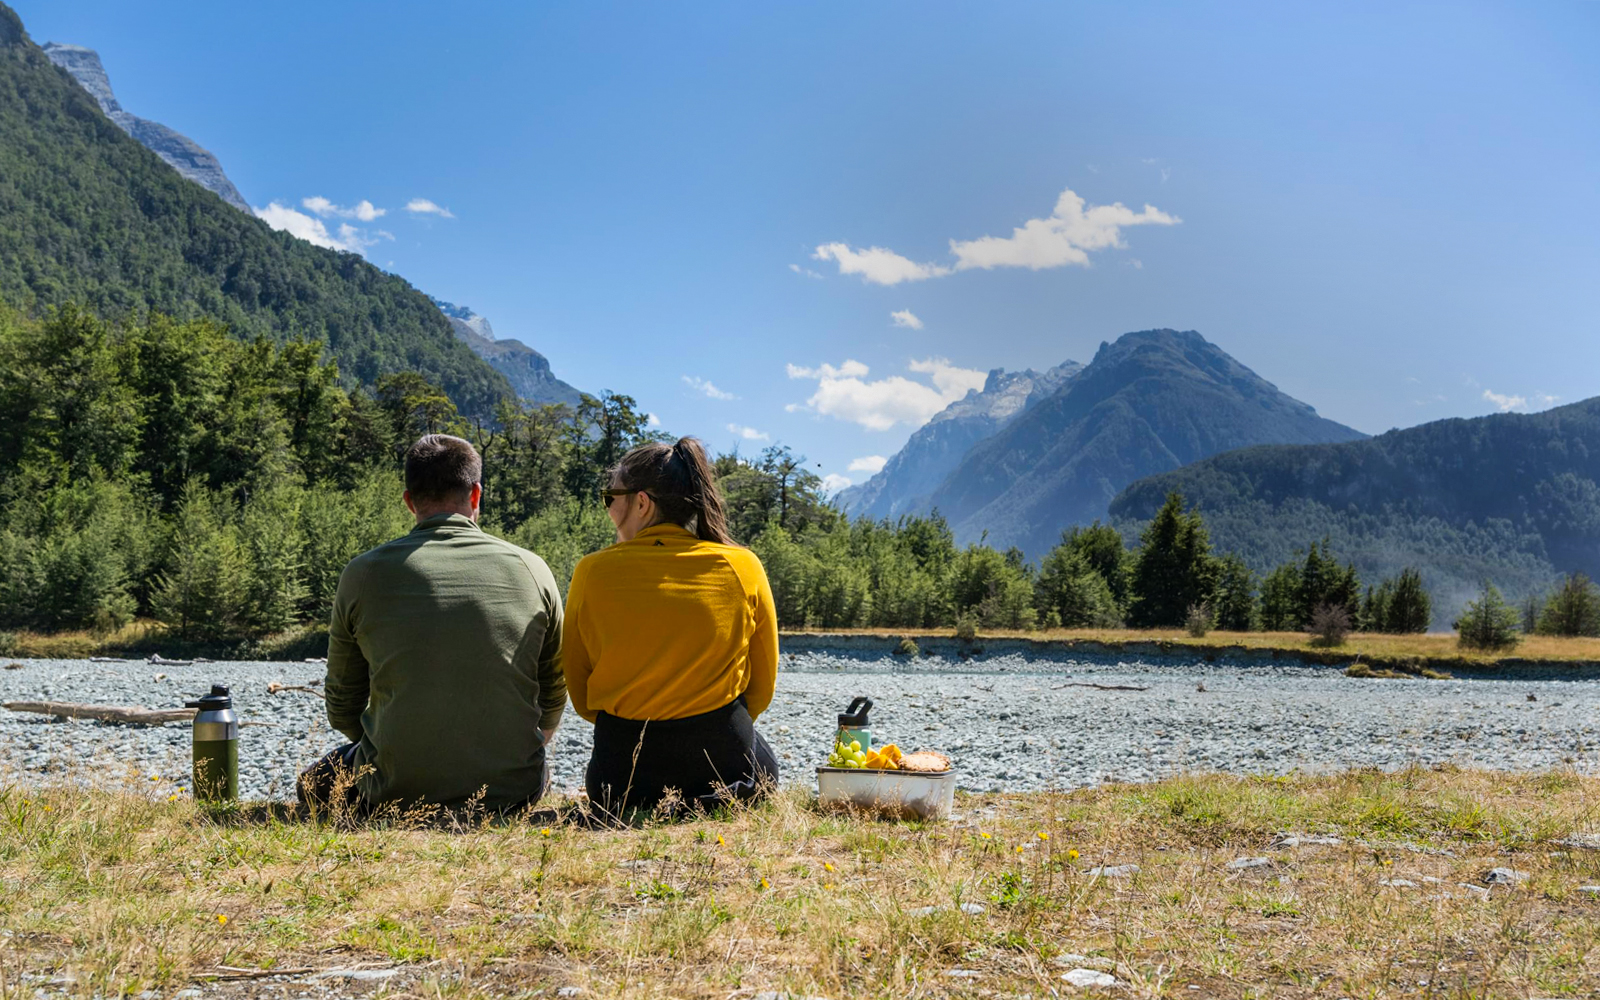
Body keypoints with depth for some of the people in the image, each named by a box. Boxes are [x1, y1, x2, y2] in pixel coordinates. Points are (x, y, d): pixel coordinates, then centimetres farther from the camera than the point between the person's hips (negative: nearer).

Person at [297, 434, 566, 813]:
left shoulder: (363, 574, -1)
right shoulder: (531, 570, 0)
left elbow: (343, 708, 9)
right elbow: (554, 696, 11)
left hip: (398, 787, -2)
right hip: (511, 790, 2)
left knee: (316, 782, 30)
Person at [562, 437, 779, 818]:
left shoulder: (593, 573, -6)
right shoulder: (743, 567, -5)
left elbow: (579, 694, 4)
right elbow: (762, 688, 5)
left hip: (624, 773, 1)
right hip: (726, 763, -1)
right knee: (763, 767, 35)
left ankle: (645, 805, 9)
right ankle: (717, 800, 8)